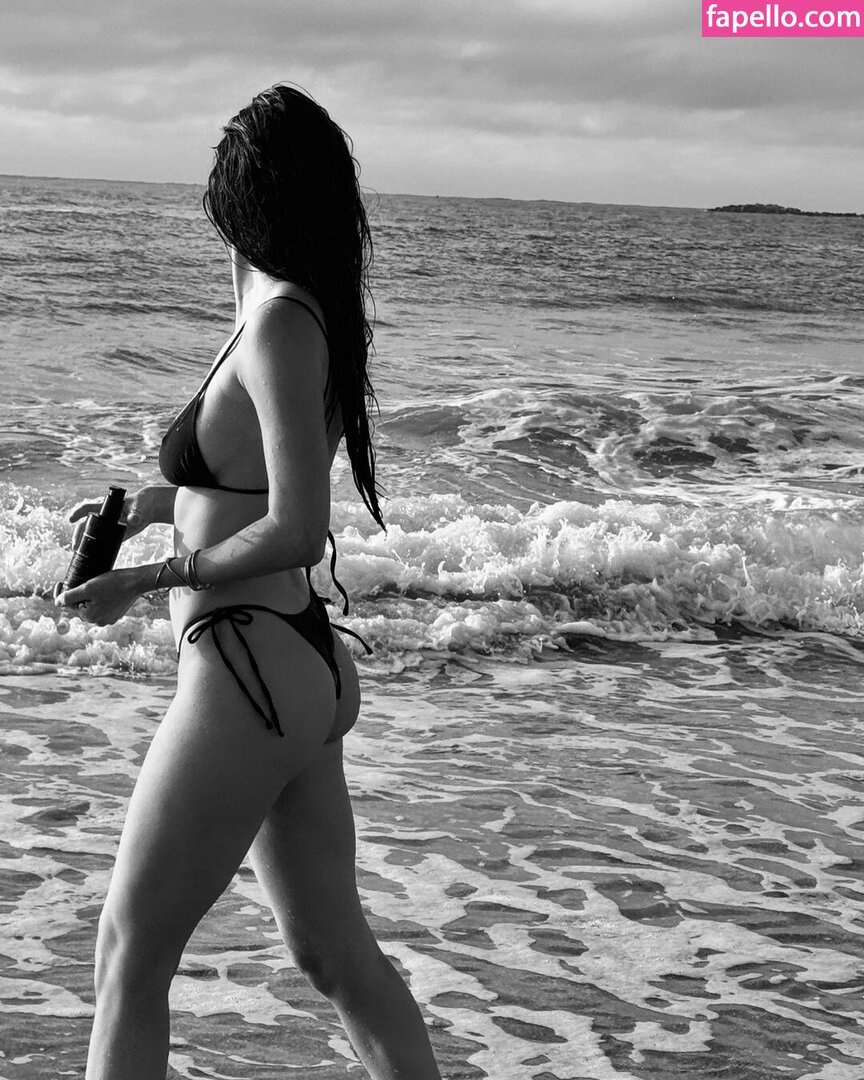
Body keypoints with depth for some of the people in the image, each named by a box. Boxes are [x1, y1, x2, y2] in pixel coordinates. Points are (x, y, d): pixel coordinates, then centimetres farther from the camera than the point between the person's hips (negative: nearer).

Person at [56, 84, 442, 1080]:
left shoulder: (280, 324, -17)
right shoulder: (312, 314, 9)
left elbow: (297, 531, -21)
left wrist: (147, 579, -15)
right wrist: (164, 501, 21)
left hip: (249, 679, -9)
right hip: (304, 669, 9)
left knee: (130, 955, 4)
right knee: (334, 951, 16)